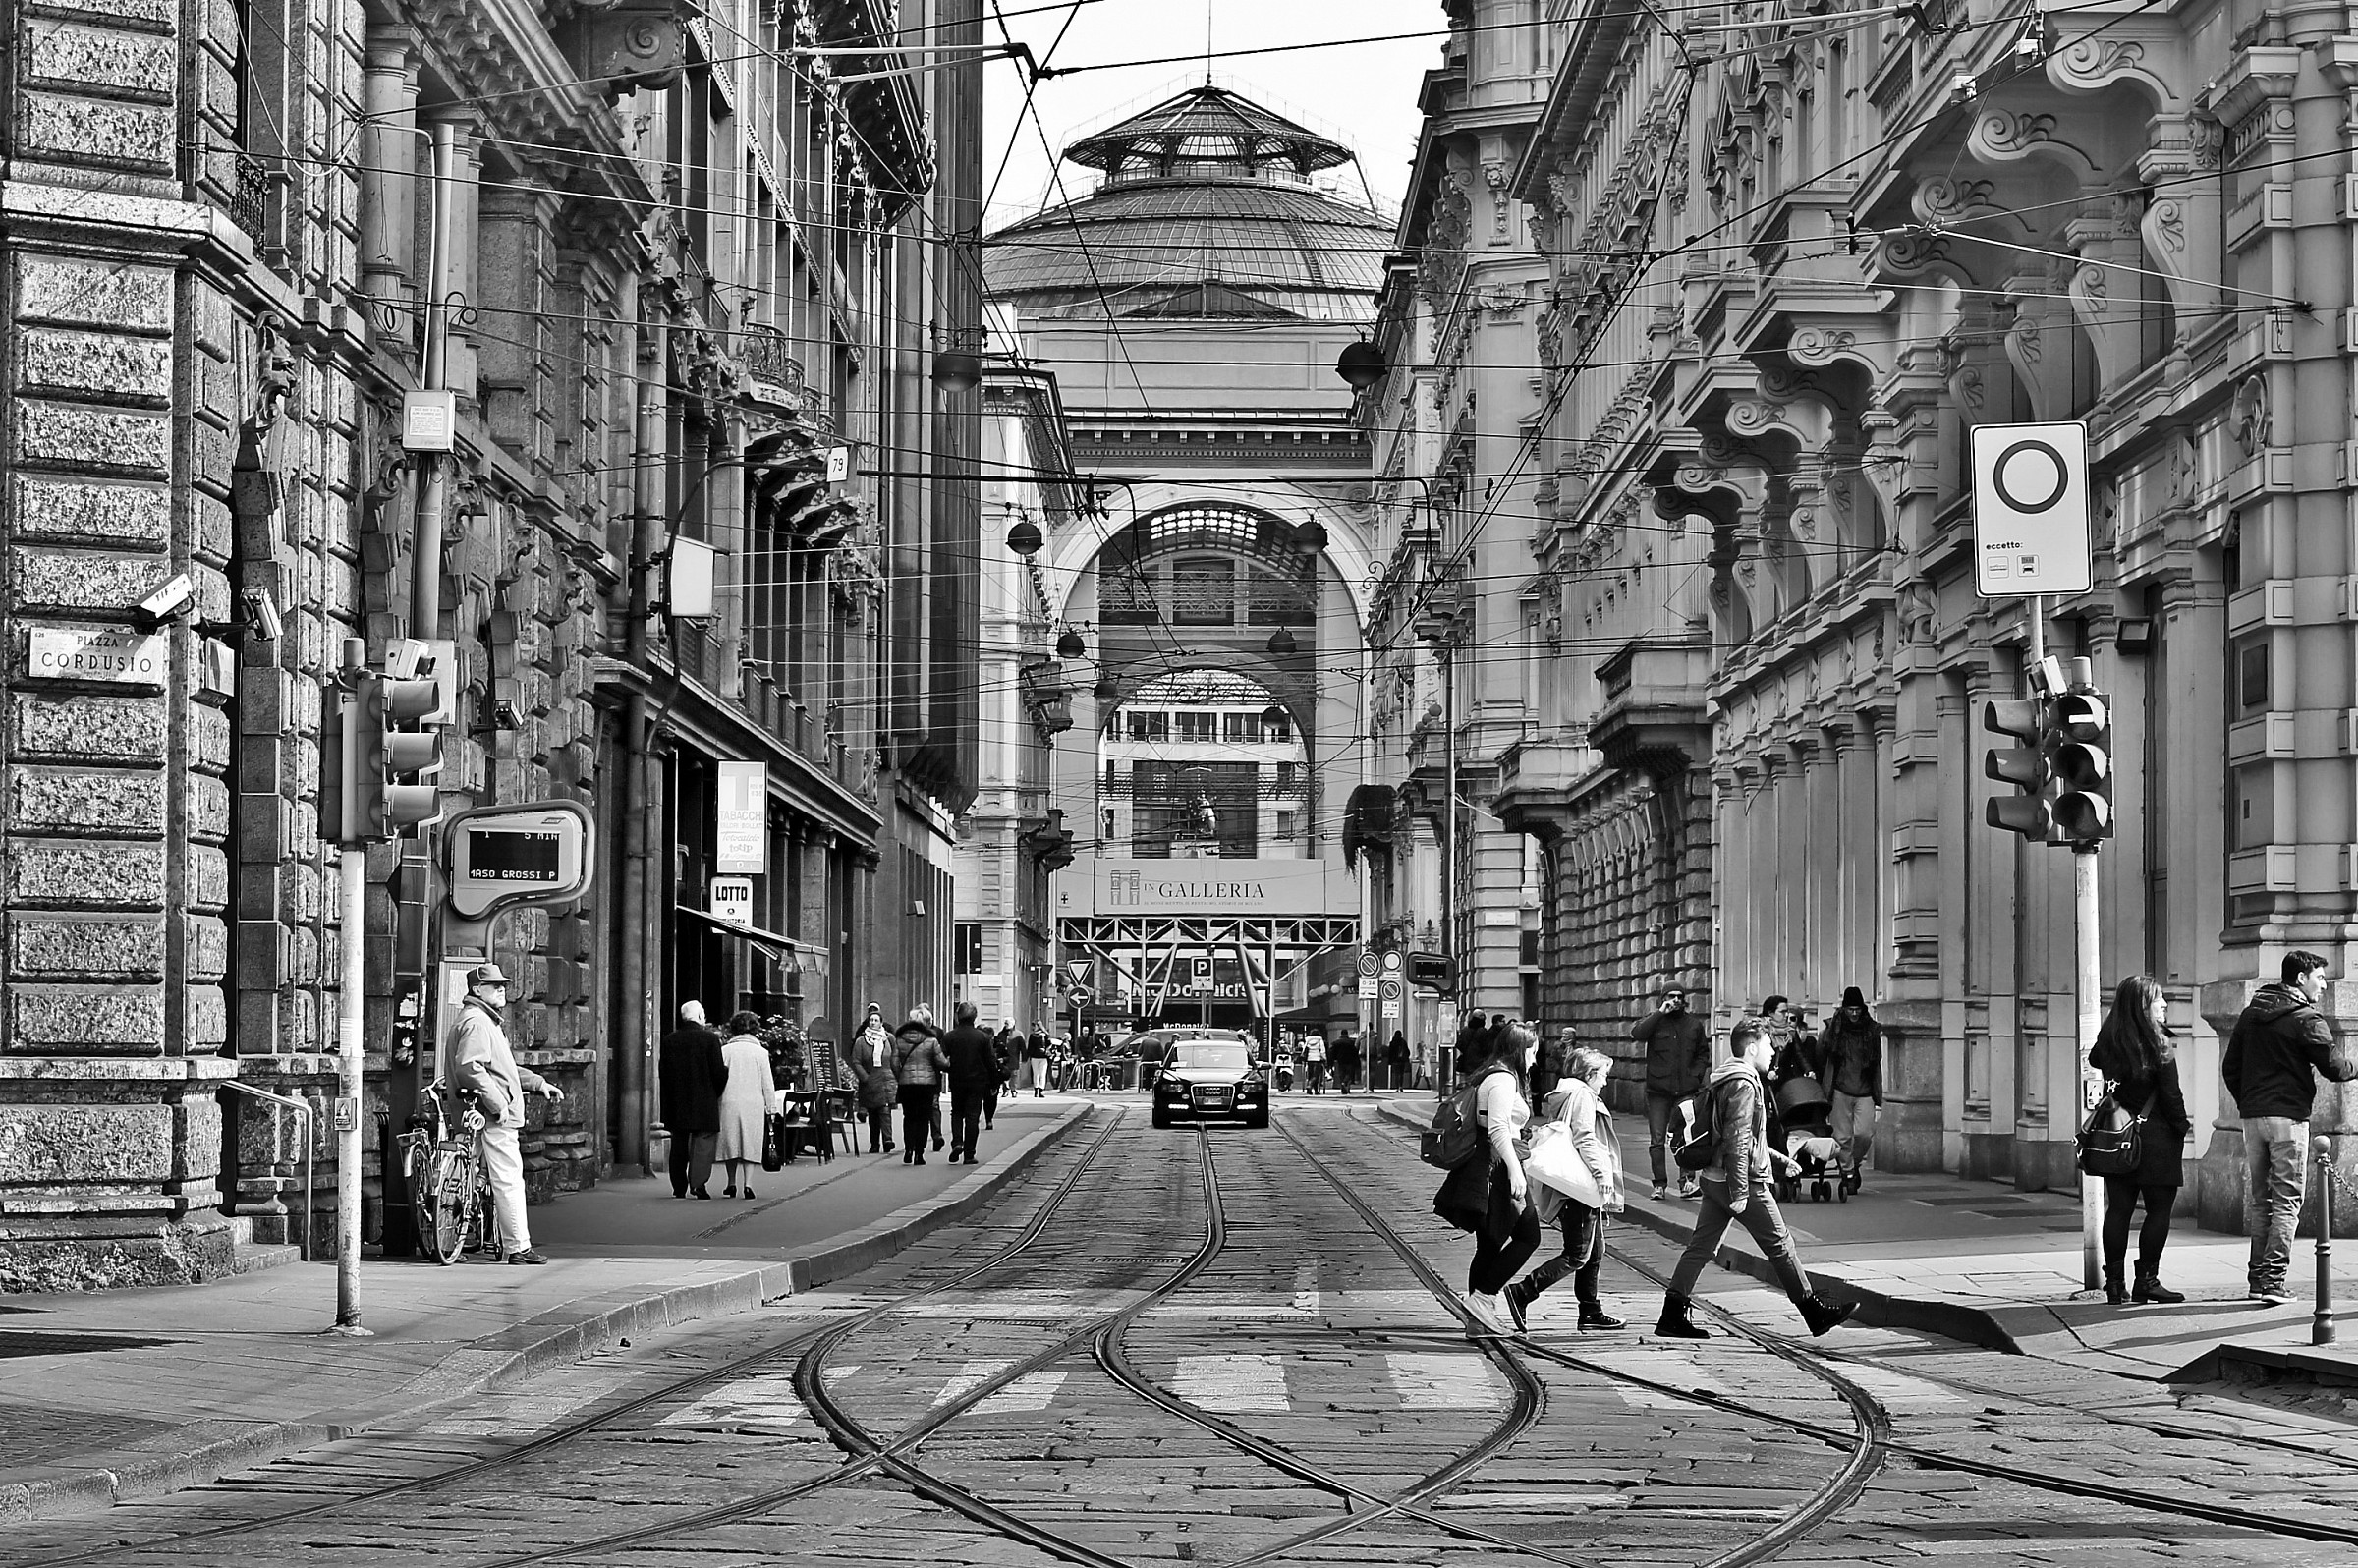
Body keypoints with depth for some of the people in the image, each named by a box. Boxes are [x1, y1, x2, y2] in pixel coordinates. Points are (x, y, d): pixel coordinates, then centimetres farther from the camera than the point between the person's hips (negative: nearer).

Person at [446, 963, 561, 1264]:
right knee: (508, 1179, -11)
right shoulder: (475, 1022, -11)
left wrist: (539, 1083, 24)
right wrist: (497, 1104, -24)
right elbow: (470, 1068, -24)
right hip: (494, 1116, -11)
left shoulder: (489, 1021, 24)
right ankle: (517, 1247, -12)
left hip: (502, 1115, 11)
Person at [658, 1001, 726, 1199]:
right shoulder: (710, 1039, -8)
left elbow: (662, 1073, 5)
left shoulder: (669, 1040, 3)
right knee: (703, 1142, 0)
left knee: (679, 1145, 11)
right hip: (704, 1101, -4)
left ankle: (679, 1187, 12)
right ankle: (698, 1181, -14)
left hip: (676, 1104, 4)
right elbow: (718, 1072, -9)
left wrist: (668, 1099, 14)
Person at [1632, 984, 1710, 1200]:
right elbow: (1636, 1033, -16)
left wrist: (1695, 1075, 3)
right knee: (1657, 1139, 0)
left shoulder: (1694, 1024, 12)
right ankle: (1660, 1184, 5)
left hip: (1686, 1091, 1)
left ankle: (1687, 1182, -6)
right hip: (1658, 1090, -1)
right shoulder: (1654, 1021, 4)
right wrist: (1660, 1013, -15)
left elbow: (1703, 1053, 19)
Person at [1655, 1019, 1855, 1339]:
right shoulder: (1744, 1084, -16)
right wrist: (1740, 1192, -23)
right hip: (1742, 1180, -10)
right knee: (1780, 1246, 0)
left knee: (1701, 1247, 7)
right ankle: (1815, 1313, 8)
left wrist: (1779, 1158, 29)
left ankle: (1673, 1317, 4)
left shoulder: (1723, 1080, 15)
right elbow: (1738, 1141, -22)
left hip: (1714, 1178, 10)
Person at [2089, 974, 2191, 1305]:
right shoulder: (2157, 1045, -14)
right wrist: (2182, 1125, 2)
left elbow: (2093, 1060, 24)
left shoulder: (2108, 1040, 2)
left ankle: (2114, 1282, 8)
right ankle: (2147, 1280, 2)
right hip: (2155, 1135, -5)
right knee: (2159, 1209, 3)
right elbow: (2171, 1095, -12)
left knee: (2118, 1208, 7)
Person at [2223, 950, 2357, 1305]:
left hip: (2252, 1116, 6)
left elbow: (2229, 1067, 14)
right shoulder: (2307, 1019, -8)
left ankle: (2258, 1275, 12)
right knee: (2286, 1201, -3)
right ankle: (2273, 1279, -9)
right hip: (2289, 1116, -6)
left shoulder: (2250, 1014, 12)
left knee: (2257, 1199, 12)